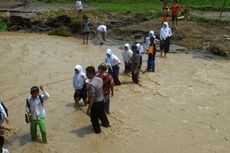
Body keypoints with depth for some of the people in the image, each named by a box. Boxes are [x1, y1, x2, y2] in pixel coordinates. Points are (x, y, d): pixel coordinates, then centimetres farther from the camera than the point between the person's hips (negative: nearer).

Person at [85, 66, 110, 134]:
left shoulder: (91, 84, -32)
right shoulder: (100, 79, -7)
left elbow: (91, 98, -31)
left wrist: (89, 109, -25)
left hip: (95, 103, -8)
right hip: (101, 100, 8)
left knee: (94, 118, 16)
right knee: (102, 113, 32)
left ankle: (97, 130, 35)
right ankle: (106, 123, 53)